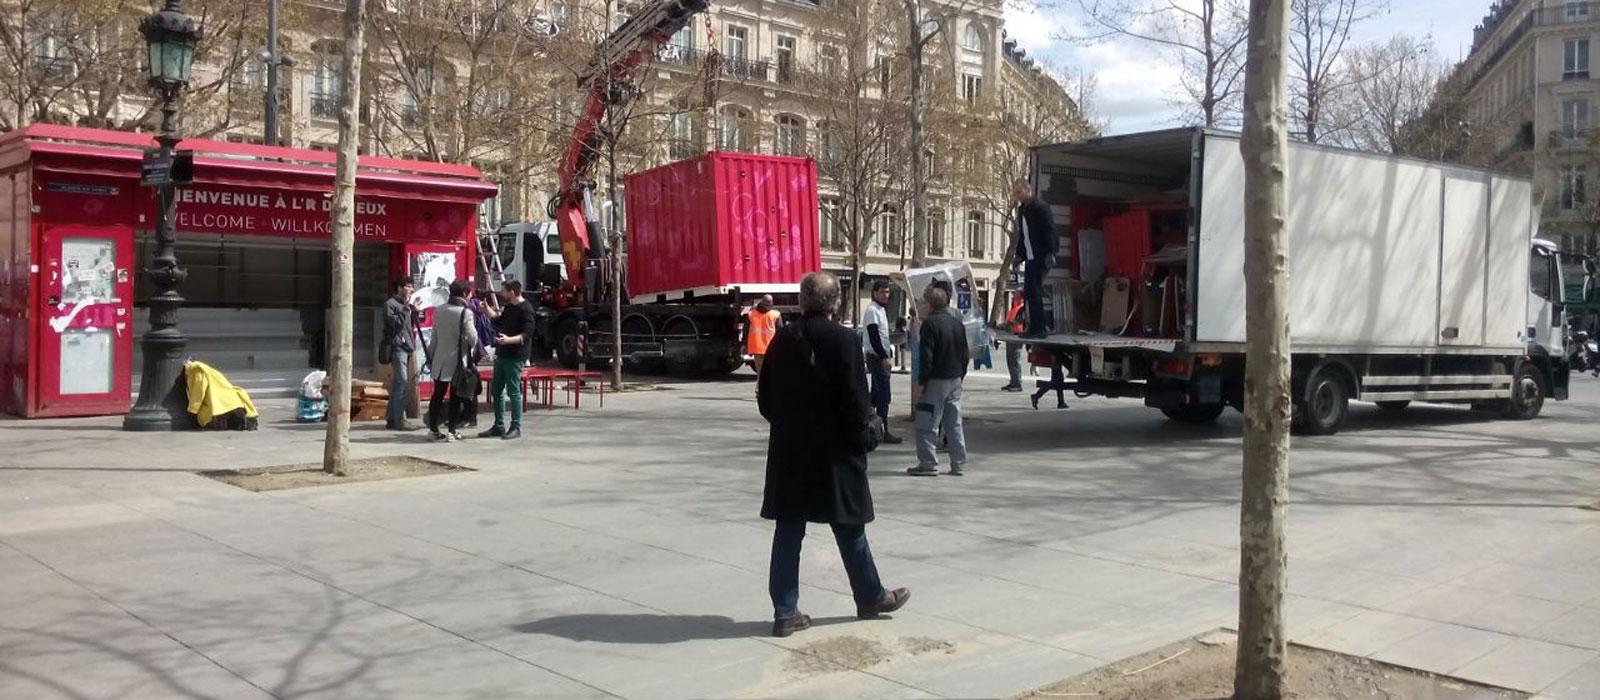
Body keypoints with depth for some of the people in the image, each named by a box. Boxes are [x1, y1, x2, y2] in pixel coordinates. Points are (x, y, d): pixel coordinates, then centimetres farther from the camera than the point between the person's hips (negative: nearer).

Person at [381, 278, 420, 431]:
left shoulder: (404, 304, 21)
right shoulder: (390, 304, -6)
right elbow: (396, 322, -19)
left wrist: (414, 311, 10)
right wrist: (407, 308, -16)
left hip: (405, 347, 10)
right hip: (397, 346, -10)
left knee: (403, 384, 11)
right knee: (402, 382, -14)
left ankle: (391, 418, 17)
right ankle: (399, 419, -14)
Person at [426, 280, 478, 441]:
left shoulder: (439, 311, 3)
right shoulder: (465, 313, -14)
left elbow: (434, 336, 9)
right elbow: (472, 338, -14)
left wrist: (431, 358, 16)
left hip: (440, 361, 5)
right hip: (458, 361, -5)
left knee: (438, 395, 14)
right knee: (455, 397, 3)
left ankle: (433, 428, 18)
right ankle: (451, 431, 5)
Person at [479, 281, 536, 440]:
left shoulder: (525, 309, -14)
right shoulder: (509, 307, 14)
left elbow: (527, 335, -22)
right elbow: (499, 322, 31)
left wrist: (509, 340, -36)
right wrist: (487, 309, 20)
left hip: (515, 357, -9)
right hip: (501, 355, 9)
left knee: (513, 391, -4)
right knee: (496, 391, 12)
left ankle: (516, 428, 4)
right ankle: (499, 426, 20)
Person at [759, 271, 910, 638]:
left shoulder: (782, 340, 2)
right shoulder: (844, 340, -13)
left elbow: (765, 396, 7)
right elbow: (856, 398, -15)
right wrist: (864, 436, -1)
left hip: (789, 451, 4)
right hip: (835, 451, -4)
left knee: (788, 531, 7)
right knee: (849, 528, 11)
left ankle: (785, 612, 9)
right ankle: (871, 597, 28)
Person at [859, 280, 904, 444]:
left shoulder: (881, 309, 17)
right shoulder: (872, 311, -14)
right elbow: (874, 337, -20)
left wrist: (889, 356, 17)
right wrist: (884, 358, -22)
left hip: (881, 357, 10)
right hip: (876, 357, -10)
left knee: (876, 394, 14)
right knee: (884, 395, -11)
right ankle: (884, 432, -9)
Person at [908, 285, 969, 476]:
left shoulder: (930, 323, -13)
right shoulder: (958, 323, 11)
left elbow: (926, 357, -16)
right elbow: (964, 354, 15)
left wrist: (922, 381, -11)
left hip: (937, 381, -7)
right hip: (955, 380, 8)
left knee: (928, 424, -1)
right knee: (954, 423, 11)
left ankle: (928, 463, -1)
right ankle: (959, 464, 13)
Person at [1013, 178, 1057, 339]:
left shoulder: (1040, 207, -11)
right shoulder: (1021, 210, 15)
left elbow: (1050, 230, -16)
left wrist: (1050, 253, -22)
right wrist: (1019, 255, 15)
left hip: (1041, 258, -9)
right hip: (1030, 258, 9)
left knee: (1033, 291, -10)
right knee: (1030, 292, 9)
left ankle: (1038, 328, -6)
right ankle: (1042, 326, 18)